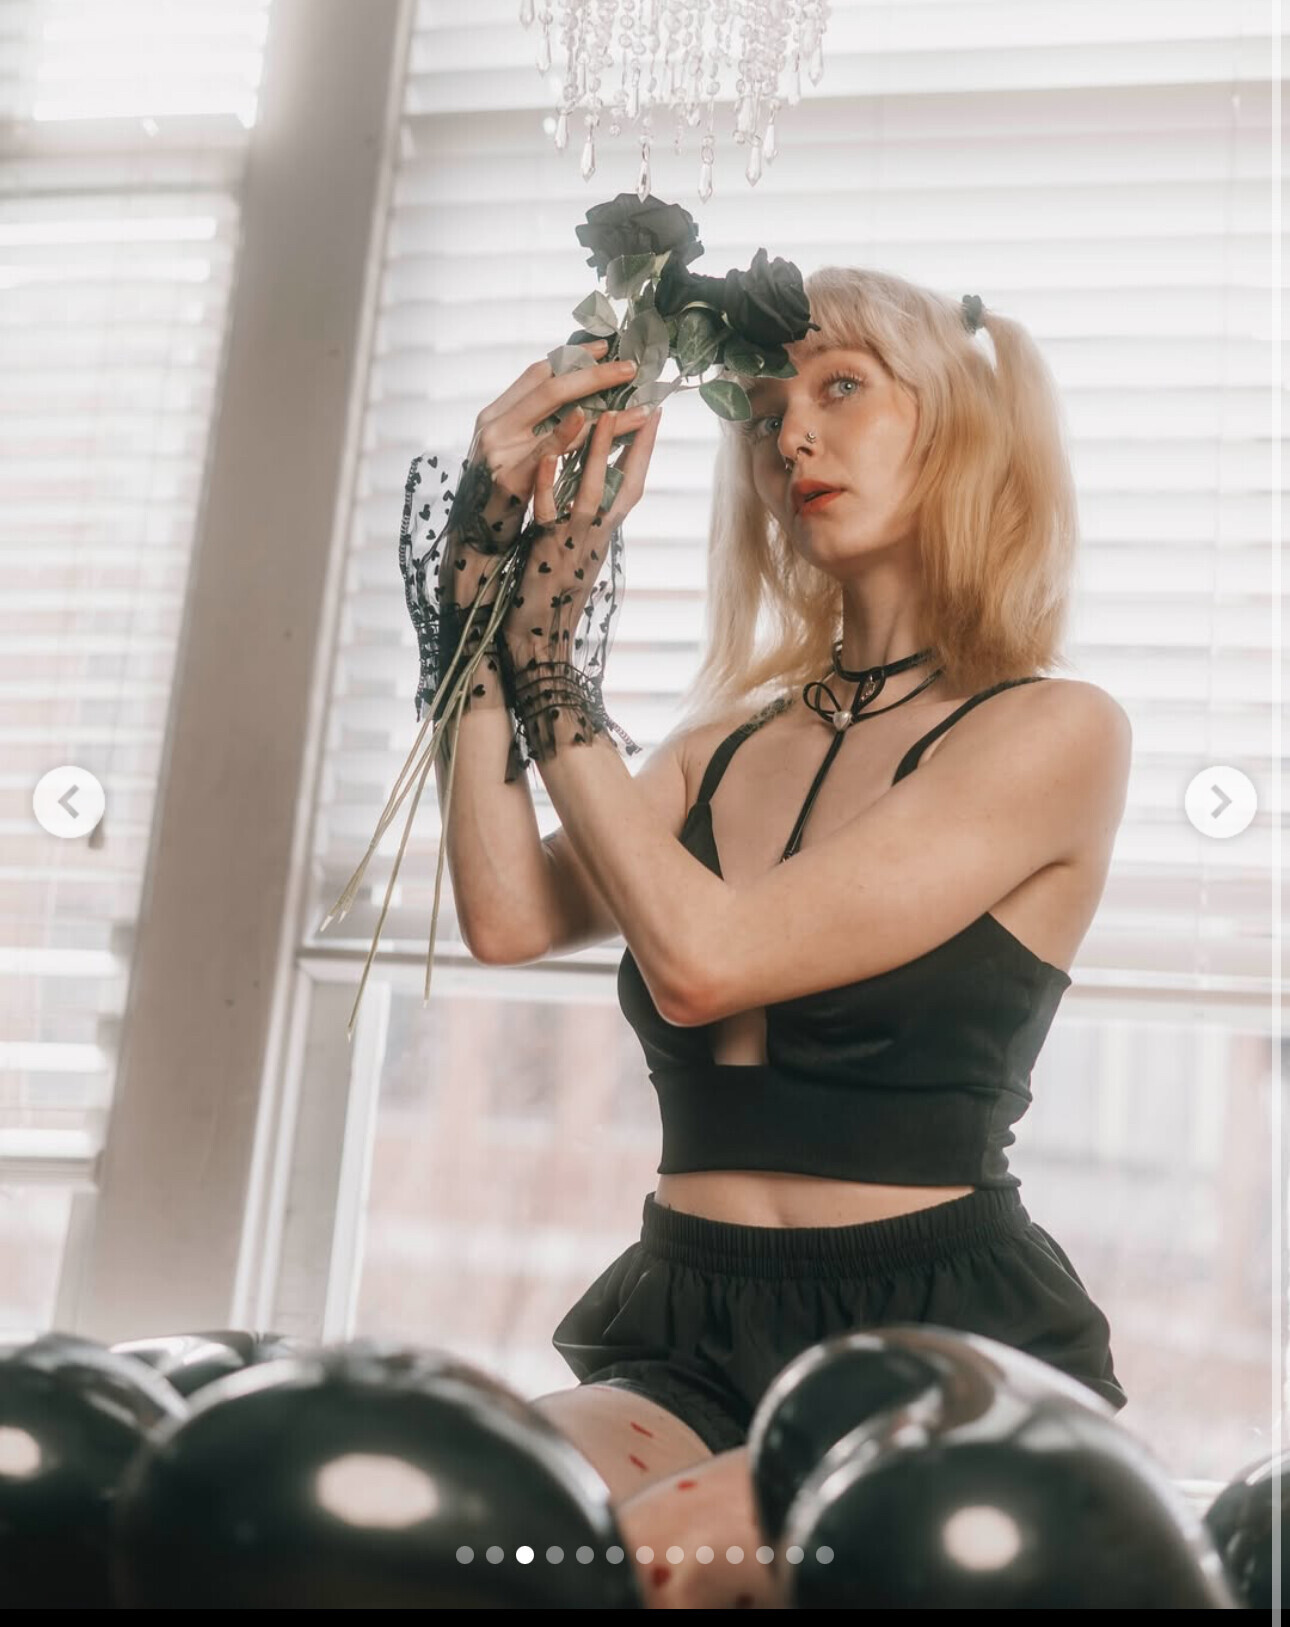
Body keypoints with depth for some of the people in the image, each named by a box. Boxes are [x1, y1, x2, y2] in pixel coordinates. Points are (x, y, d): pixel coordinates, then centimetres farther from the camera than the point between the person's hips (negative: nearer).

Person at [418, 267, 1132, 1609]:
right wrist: (486, 562, 0)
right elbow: (510, 918, -4)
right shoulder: (728, 742, 14)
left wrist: (552, 648, -7)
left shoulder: (1056, 732, -4)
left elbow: (705, 959, -14)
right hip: (684, 1349, 4)